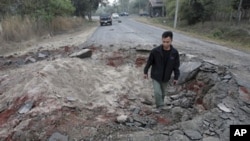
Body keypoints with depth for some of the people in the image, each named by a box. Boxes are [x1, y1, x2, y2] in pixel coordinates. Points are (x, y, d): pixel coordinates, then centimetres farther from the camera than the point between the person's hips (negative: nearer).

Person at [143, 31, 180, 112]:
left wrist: (176, 78, 1)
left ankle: (160, 105, 43)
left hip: (166, 77, 2)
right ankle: (159, 106, 19)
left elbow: (176, 66, -3)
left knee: (163, 93, 18)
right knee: (157, 92, -7)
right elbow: (149, 62, -7)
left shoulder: (175, 52, -15)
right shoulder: (155, 51, -21)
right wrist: (145, 72, 1)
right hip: (155, 76, -2)